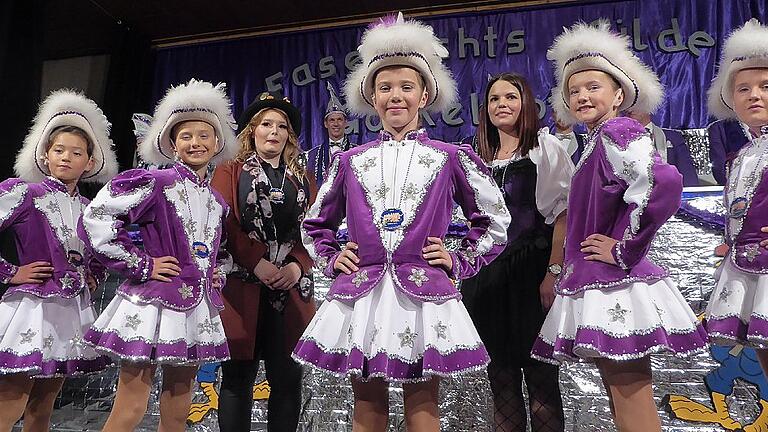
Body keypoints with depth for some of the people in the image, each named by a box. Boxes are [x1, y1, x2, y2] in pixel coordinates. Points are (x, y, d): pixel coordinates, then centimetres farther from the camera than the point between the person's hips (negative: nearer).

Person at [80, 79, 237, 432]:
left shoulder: (217, 201, 14)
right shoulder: (156, 183, -8)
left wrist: (219, 272, 10)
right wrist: (140, 265, -12)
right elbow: (95, 220, -13)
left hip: (198, 309, 7)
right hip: (154, 303, -6)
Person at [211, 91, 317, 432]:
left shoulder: (304, 180, 17)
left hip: (291, 289, 3)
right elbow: (223, 224, -4)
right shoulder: (230, 172, 9)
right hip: (242, 287, -2)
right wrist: (257, 263, -16)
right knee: (238, 378, 3)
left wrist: (298, 266, -9)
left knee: (288, 379, 6)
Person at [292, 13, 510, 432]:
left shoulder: (450, 157, 4)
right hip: (360, 295, 2)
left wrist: (461, 262, 4)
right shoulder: (349, 161, 9)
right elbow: (315, 224, 22)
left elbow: (495, 220, 13)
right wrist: (332, 260, 8)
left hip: (424, 294, -2)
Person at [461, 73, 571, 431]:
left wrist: (554, 271, -17)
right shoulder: (481, 158, 15)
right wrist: (471, 273, 13)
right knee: (500, 370, 10)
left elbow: (563, 212, -8)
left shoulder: (546, 148, 0)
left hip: (532, 269, -4)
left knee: (539, 370, 2)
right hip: (488, 273, 5)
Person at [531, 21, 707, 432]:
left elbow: (664, 183, -29)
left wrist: (625, 251, -20)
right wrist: (560, 273, 17)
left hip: (614, 287, -10)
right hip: (599, 285, 10)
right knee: (620, 399, 18)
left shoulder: (617, 131, -10)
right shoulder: (595, 143, 18)